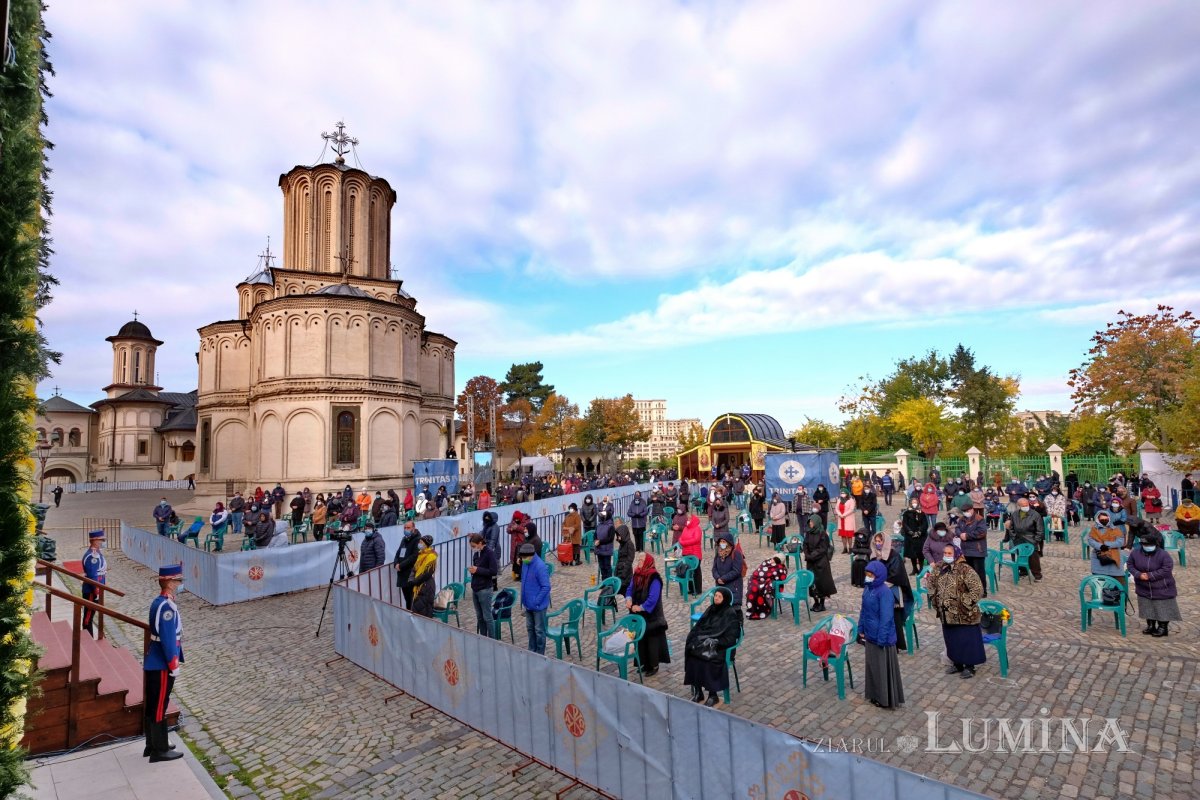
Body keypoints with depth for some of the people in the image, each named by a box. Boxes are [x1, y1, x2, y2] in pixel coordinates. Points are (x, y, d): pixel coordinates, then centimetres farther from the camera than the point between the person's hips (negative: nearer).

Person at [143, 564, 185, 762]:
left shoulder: (158, 602, 7)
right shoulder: (167, 606, -24)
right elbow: (168, 640, -24)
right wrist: (174, 665, -16)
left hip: (152, 664, 10)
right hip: (161, 666, -10)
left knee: (151, 706, 18)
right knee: (158, 708, 1)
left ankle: (152, 745, 30)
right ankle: (159, 751, 11)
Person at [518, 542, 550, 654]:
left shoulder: (540, 566, -25)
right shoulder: (525, 563, 0)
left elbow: (546, 587, -23)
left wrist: (536, 601, -20)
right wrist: (524, 599, 11)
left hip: (538, 605, -8)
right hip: (528, 604, 8)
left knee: (539, 630, 6)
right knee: (530, 628, 19)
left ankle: (540, 654, 19)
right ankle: (532, 650, 34)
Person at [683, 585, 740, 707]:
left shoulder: (731, 614, -6)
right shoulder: (711, 609, 12)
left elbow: (731, 637, -13)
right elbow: (699, 626, 12)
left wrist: (715, 642, -22)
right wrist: (695, 638, -6)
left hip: (720, 646, -5)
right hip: (704, 641, 5)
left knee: (707, 657, -31)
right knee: (692, 653, -22)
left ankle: (713, 695, -14)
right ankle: (697, 692, -12)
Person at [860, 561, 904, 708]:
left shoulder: (884, 592, -21)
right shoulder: (867, 588, 3)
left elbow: (886, 617, -22)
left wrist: (881, 638, -21)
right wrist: (861, 629, 13)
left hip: (882, 636, -8)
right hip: (870, 635, 8)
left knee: (884, 667, 5)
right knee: (872, 665, 17)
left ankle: (887, 699, 18)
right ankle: (875, 694, 32)